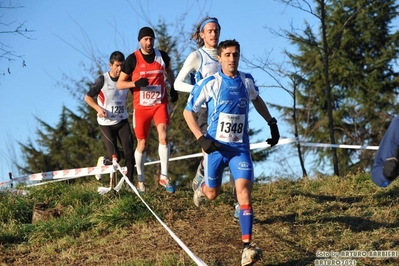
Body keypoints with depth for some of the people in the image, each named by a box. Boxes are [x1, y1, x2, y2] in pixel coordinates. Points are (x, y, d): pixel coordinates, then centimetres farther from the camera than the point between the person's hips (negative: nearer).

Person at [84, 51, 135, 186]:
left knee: (129, 153, -9)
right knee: (115, 157, -6)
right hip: (106, 123, -3)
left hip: (122, 121, 3)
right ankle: (102, 161, 29)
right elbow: (88, 97, -4)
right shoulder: (103, 80, -11)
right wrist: (99, 108, -19)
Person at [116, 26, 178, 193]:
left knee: (163, 136, -18)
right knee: (142, 144, 7)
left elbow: (169, 71, 24)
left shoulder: (162, 56, 0)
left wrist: (173, 88, 13)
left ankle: (164, 176, -10)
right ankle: (140, 180, 23)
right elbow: (119, 84, -5)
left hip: (160, 103, 1)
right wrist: (135, 83, -22)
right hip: (141, 106, -1)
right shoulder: (132, 59, -8)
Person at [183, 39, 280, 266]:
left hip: (240, 147, 1)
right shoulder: (210, 83, -10)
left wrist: (272, 123, 18)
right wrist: (201, 138, -14)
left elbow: (257, 100, 24)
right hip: (216, 145, -1)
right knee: (212, 194, 12)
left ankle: (247, 244, -20)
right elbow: (188, 112, -3)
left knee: (244, 190, -17)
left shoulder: (247, 81, 0)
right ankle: (201, 186, 51)